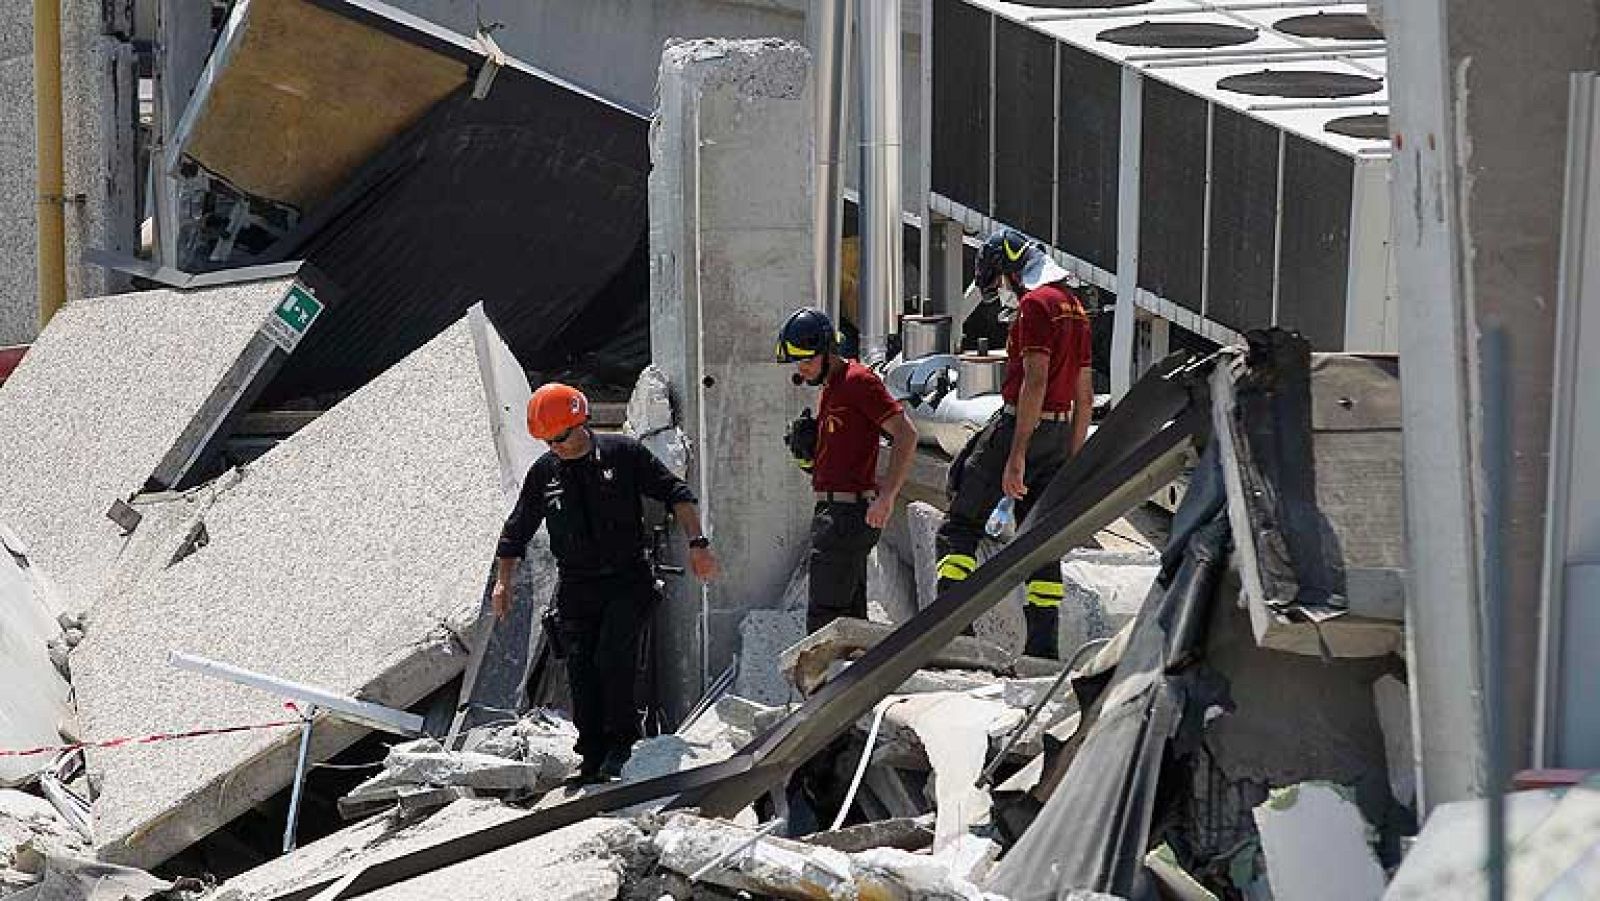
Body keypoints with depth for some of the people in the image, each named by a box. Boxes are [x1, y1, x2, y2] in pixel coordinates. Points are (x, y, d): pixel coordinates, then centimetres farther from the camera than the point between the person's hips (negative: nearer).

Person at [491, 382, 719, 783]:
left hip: (628, 580, -3)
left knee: (612, 658, -19)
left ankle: (622, 738, 0)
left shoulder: (623, 453, -4)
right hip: (576, 588, 3)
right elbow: (517, 530, 18)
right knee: (581, 672, -3)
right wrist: (503, 580, 11)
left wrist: (697, 543, -10)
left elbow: (676, 494, 0)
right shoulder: (543, 472, 6)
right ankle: (594, 761, 6)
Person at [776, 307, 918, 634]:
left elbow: (906, 435, -18)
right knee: (850, 617, 9)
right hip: (832, 510, 10)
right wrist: (806, 445, 11)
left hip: (848, 512, -10)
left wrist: (886, 497, -24)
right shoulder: (830, 389, 19)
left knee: (824, 618, -13)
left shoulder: (858, 381, -11)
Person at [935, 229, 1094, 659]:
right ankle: (1043, 646, 5)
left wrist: (1016, 456, -23)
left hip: (1020, 425, -8)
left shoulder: (1035, 304, -11)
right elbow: (1085, 396, 18)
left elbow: (1035, 382, -21)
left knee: (959, 528, -2)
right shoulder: (1075, 308, 16)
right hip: (1061, 431, 8)